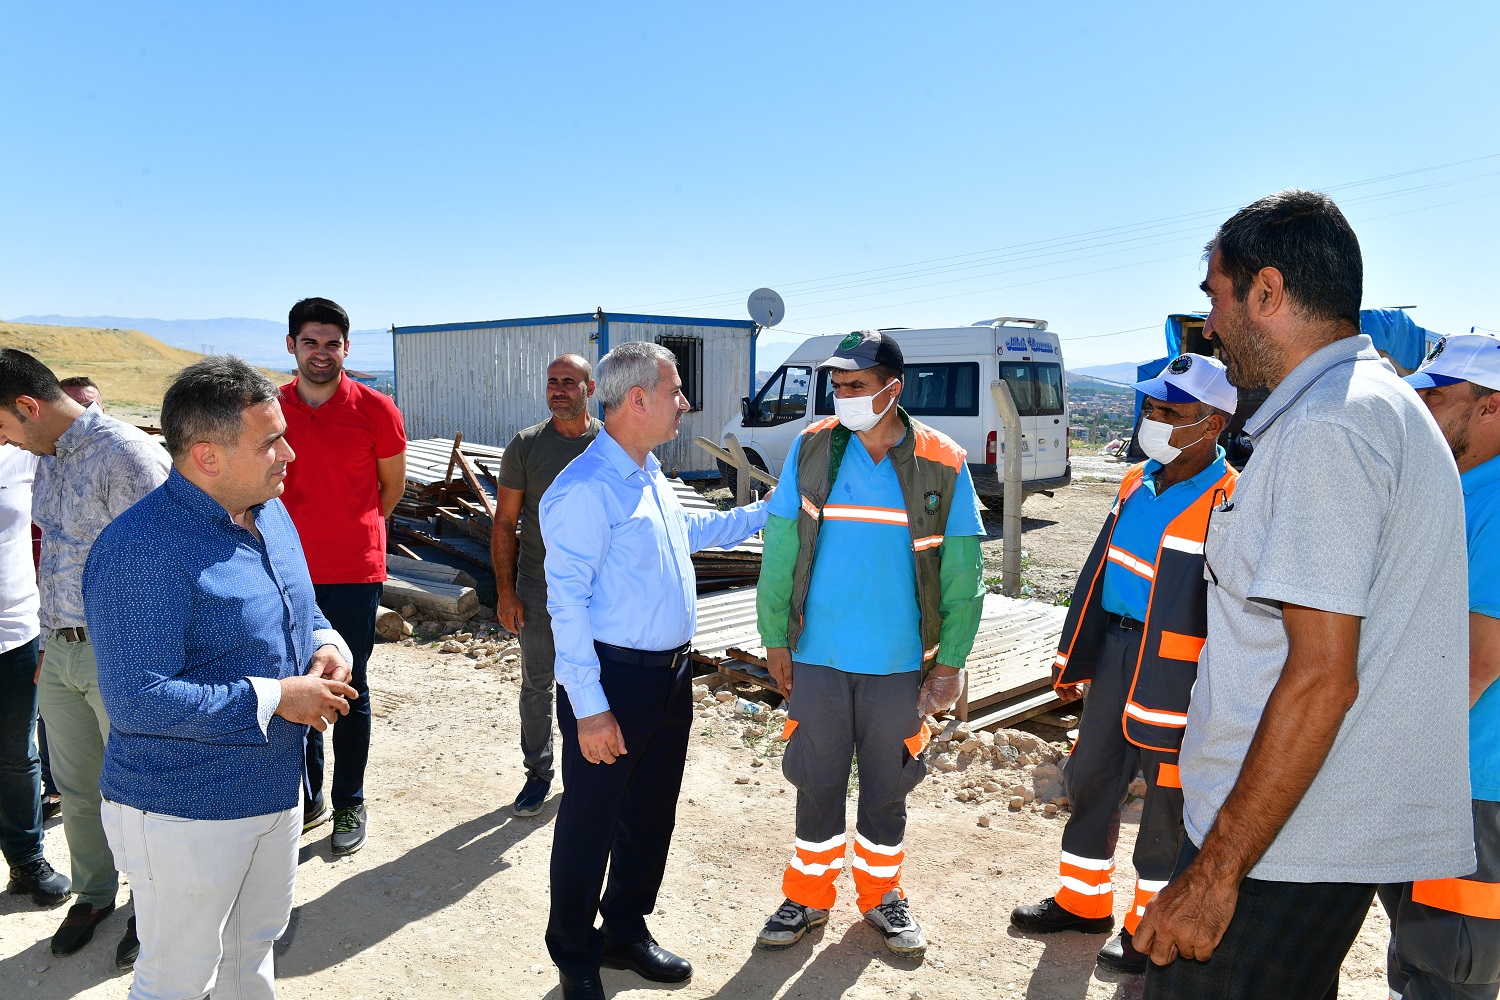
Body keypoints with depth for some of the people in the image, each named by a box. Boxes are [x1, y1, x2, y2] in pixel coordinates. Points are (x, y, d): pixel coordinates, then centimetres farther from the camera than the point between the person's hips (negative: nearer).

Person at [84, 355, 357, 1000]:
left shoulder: (270, 512, 1)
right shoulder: (140, 552, -26)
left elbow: (302, 607, 16)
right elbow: (137, 701, -29)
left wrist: (327, 646, -6)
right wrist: (273, 697, -25)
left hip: (277, 789, 8)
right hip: (184, 815, -7)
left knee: (254, 945, 27)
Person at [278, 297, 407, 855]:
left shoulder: (375, 409, -7)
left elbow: (392, 486, 6)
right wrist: (303, 533, 14)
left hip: (354, 573, -3)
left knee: (350, 690, 7)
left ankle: (350, 805, 22)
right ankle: (308, 799, 29)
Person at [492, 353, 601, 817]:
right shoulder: (525, 445, -3)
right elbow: (504, 523, 0)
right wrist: (505, 592, -5)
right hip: (538, 587, 0)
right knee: (537, 686, 10)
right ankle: (539, 772, 27)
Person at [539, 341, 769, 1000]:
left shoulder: (651, 478, 10)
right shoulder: (585, 490, -19)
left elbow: (693, 529, 29)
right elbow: (566, 603, -20)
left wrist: (770, 509, 28)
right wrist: (589, 708, -21)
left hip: (671, 674, 9)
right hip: (613, 680, -9)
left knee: (651, 816, 20)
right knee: (590, 824, 9)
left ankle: (626, 932, 41)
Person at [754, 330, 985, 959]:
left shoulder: (942, 465, -7)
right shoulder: (811, 449, -5)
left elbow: (963, 571, -3)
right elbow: (779, 551, -1)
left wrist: (951, 661, -3)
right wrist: (774, 637, -1)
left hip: (900, 664, 0)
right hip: (816, 656, 1)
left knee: (887, 786, 16)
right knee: (818, 783, 14)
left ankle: (881, 895, 38)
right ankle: (808, 897, 34)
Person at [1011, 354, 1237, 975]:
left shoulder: (1229, 504, -17)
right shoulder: (1138, 482, 7)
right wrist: (1075, 657, 15)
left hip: (1176, 672, -8)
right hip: (1115, 650, 8)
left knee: (1166, 802, 8)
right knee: (1090, 779, 18)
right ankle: (1082, 901, 37)